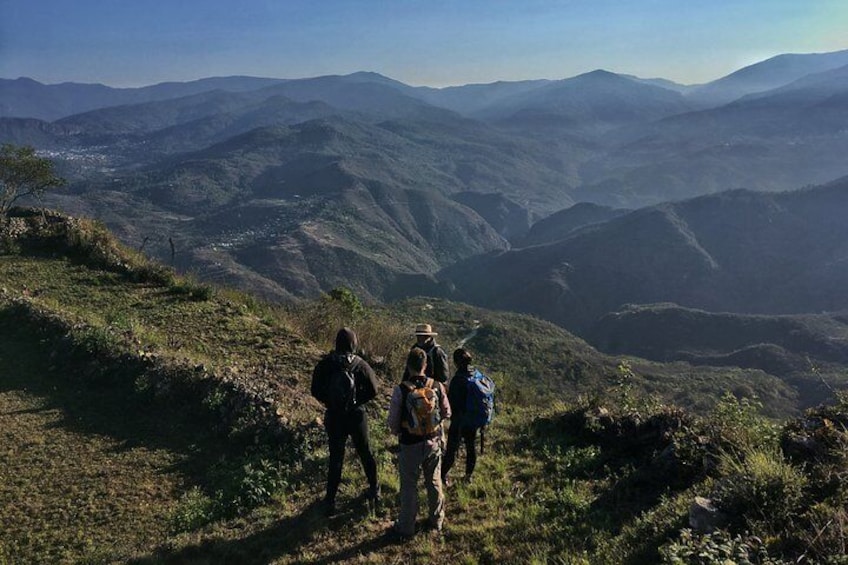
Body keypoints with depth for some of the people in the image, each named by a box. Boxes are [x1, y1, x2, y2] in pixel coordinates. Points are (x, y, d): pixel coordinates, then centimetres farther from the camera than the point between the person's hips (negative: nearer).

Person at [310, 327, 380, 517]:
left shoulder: (325, 364, -11)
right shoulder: (360, 365, -14)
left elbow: (315, 390, -6)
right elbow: (372, 390, -11)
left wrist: (329, 401, 8)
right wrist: (357, 401, 3)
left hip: (334, 417, 1)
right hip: (356, 416, 0)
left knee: (336, 458, 11)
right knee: (365, 453, 18)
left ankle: (330, 501, 16)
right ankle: (374, 490, 32)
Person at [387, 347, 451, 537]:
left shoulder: (401, 390, -21)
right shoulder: (438, 386, -13)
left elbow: (393, 421, -12)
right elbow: (446, 413, 1)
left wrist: (398, 432, 9)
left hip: (410, 445, -3)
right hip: (433, 442, 3)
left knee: (409, 486, 12)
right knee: (434, 482, 21)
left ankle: (406, 527, 26)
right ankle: (437, 520, 38)